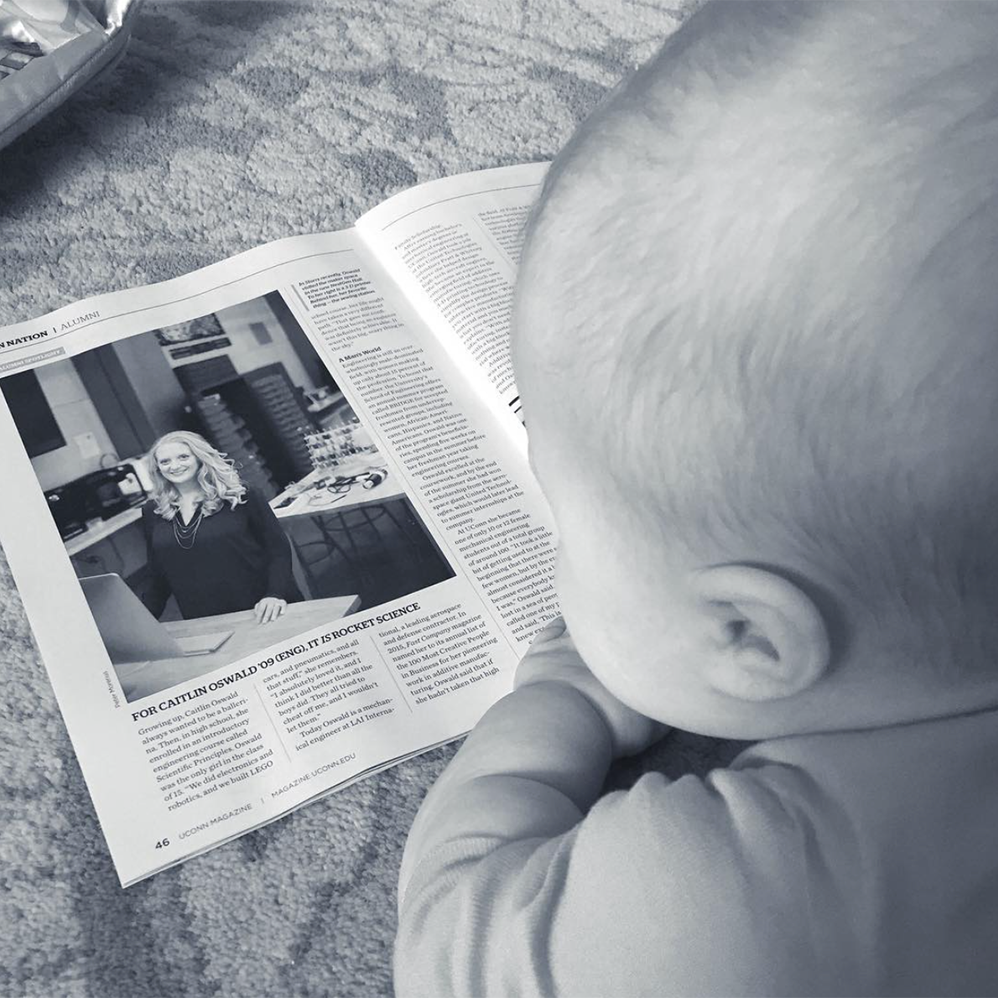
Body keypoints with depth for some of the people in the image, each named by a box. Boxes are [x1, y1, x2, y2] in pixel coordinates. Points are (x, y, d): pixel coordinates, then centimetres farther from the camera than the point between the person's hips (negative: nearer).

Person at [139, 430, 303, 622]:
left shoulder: (238, 496, 1)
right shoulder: (153, 512, 12)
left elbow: (278, 549, -1)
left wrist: (275, 595, -17)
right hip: (206, 625, 4)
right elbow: (157, 577, 19)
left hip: (261, 615, -3)